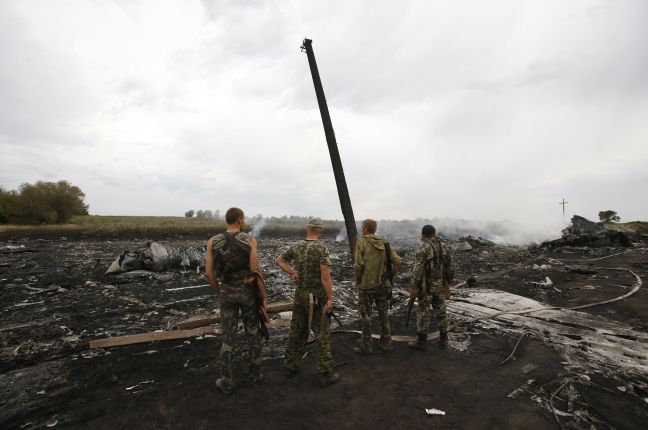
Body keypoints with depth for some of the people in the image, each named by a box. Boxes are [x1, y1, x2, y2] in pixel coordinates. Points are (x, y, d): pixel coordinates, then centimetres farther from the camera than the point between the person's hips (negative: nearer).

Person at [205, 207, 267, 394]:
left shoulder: (213, 242, -6)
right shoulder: (250, 240, -13)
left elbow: (209, 273, -5)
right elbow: (255, 271, -16)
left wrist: (220, 291, 12)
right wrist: (264, 296, -7)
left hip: (227, 293, 1)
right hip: (248, 292, -1)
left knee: (228, 338, 13)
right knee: (253, 335, 15)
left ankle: (227, 382, 22)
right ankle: (255, 376, 27)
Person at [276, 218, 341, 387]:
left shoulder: (296, 246, 1)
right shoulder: (321, 248, -17)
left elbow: (280, 260, 15)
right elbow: (325, 276, -21)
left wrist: (293, 273, 7)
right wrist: (330, 298, -14)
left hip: (300, 295, 6)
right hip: (317, 297, -6)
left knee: (297, 332, 18)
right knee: (322, 335, 5)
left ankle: (290, 367, 30)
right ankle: (325, 374, 13)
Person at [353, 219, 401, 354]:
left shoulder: (361, 242, -11)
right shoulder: (384, 242, 3)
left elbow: (358, 265, -18)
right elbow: (396, 261, -3)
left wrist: (357, 281, -3)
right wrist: (390, 277, 7)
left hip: (366, 285, -4)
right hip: (383, 285, 5)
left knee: (366, 316, 9)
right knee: (383, 315, 17)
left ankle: (366, 346, 19)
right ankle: (386, 344, 26)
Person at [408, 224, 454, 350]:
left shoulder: (423, 248, -14)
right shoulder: (444, 247, 4)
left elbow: (418, 269, -21)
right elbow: (450, 268, 9)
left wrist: (414, 287, -17)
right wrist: (448, 283, 20)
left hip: (426, 287, -6)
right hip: (440, 286, 6)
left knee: (423, 313, 3)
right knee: (441, 312, 14)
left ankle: (422, 341, 11)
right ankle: (443, 341, 23)